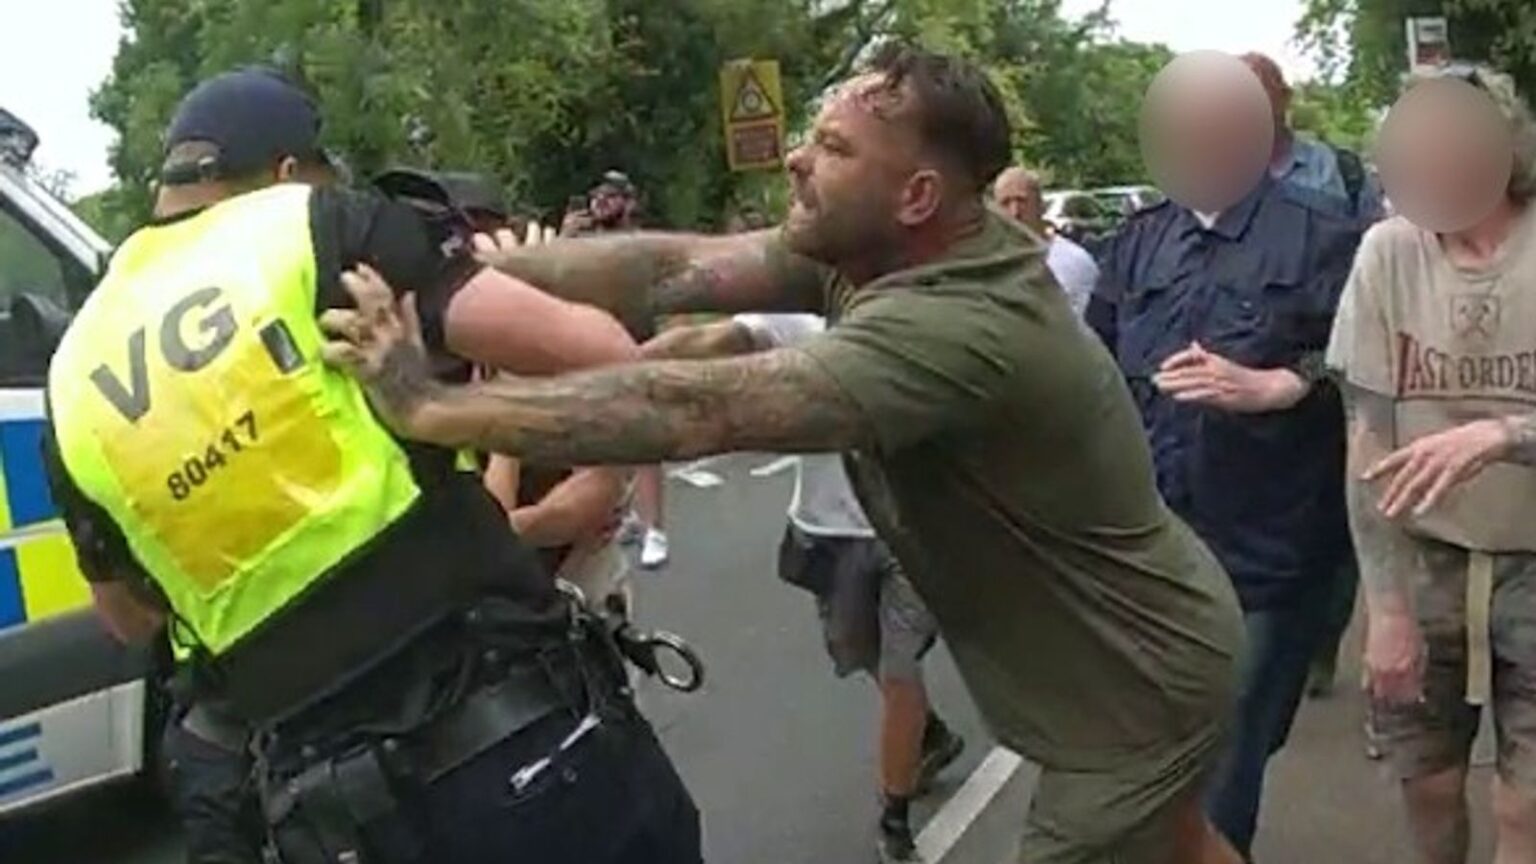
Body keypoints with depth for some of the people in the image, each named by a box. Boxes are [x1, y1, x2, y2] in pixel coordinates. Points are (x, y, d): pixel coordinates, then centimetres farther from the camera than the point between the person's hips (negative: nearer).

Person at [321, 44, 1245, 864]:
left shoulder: (954, 326, -37)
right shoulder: (867, 248, -9)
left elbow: (700, 412, -43)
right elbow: (679, 269, -14)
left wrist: (428, 407, -40)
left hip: (1147, 681, -9)